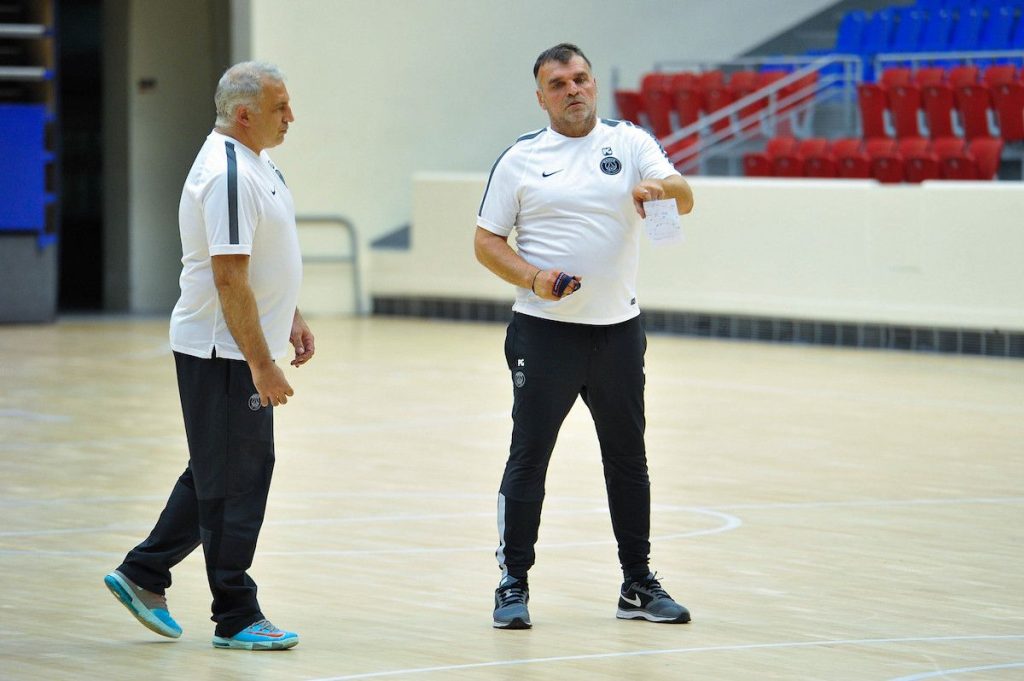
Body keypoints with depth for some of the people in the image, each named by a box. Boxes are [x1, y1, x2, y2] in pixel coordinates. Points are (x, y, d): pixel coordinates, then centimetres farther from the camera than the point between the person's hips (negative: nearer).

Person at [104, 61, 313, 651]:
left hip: (243, 351, 10)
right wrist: (261, 363, -24)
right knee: (235, 481, -2)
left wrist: (292, 318, 23)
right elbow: (229, 278, -25)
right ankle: (236, 618, 5)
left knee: (219, 475, 18)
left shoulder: (255, 162, 12)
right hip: (224, 353, -10)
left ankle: (144, 574, 27)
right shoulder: (227, 175, -21)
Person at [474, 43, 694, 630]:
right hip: (544, 332, -2)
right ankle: (514, 584, 6)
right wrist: (533, 278, -15)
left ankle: (638, 583, 19)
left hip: (618, 331, 2)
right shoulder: (521, 159, 2)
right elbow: (487, 241, 2)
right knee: (528, 458, -2)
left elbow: (684, 197, -8)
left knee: (628, 459, 9)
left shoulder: (630, 142, 4)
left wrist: (661, 188, -31)